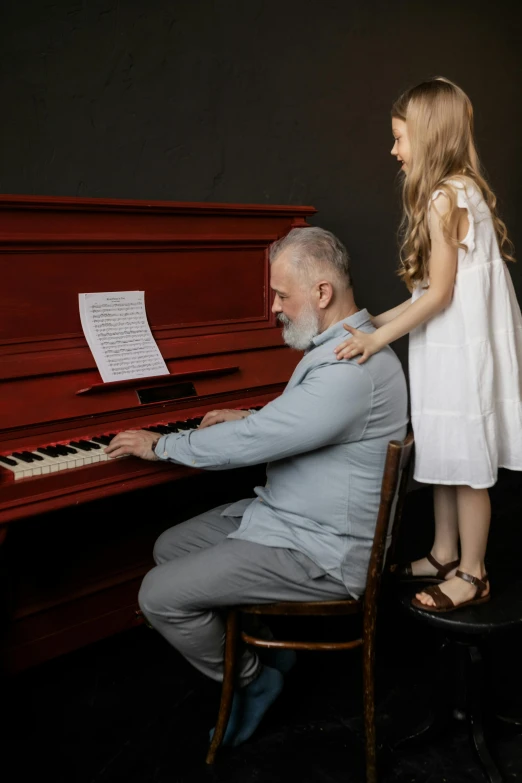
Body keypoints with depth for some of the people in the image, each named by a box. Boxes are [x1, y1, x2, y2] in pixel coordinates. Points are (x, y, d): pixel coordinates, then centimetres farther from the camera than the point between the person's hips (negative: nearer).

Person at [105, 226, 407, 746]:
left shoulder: (351, 370, -28)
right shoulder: (344, 344, 7)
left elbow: (250, 445, -27)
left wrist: (160, 445, -12)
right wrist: (251, 419, 15)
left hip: (321, 552, -11)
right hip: (284, 511, 11)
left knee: (159, 597, -13)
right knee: (170, 547, 14)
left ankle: (250, 678, 11)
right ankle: (262, 650, 18)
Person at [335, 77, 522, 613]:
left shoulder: (444, 198, -17)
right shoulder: (462, 192, 13)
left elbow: (440, 293, -18)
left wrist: (377, 338, -16)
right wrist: (375, 322, 14)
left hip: (461, 351, -10)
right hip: (450, 347, 10)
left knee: (466, 465, 2)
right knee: (443, 457, 17)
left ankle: (472, 575, 16)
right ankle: (445, 555, 32)